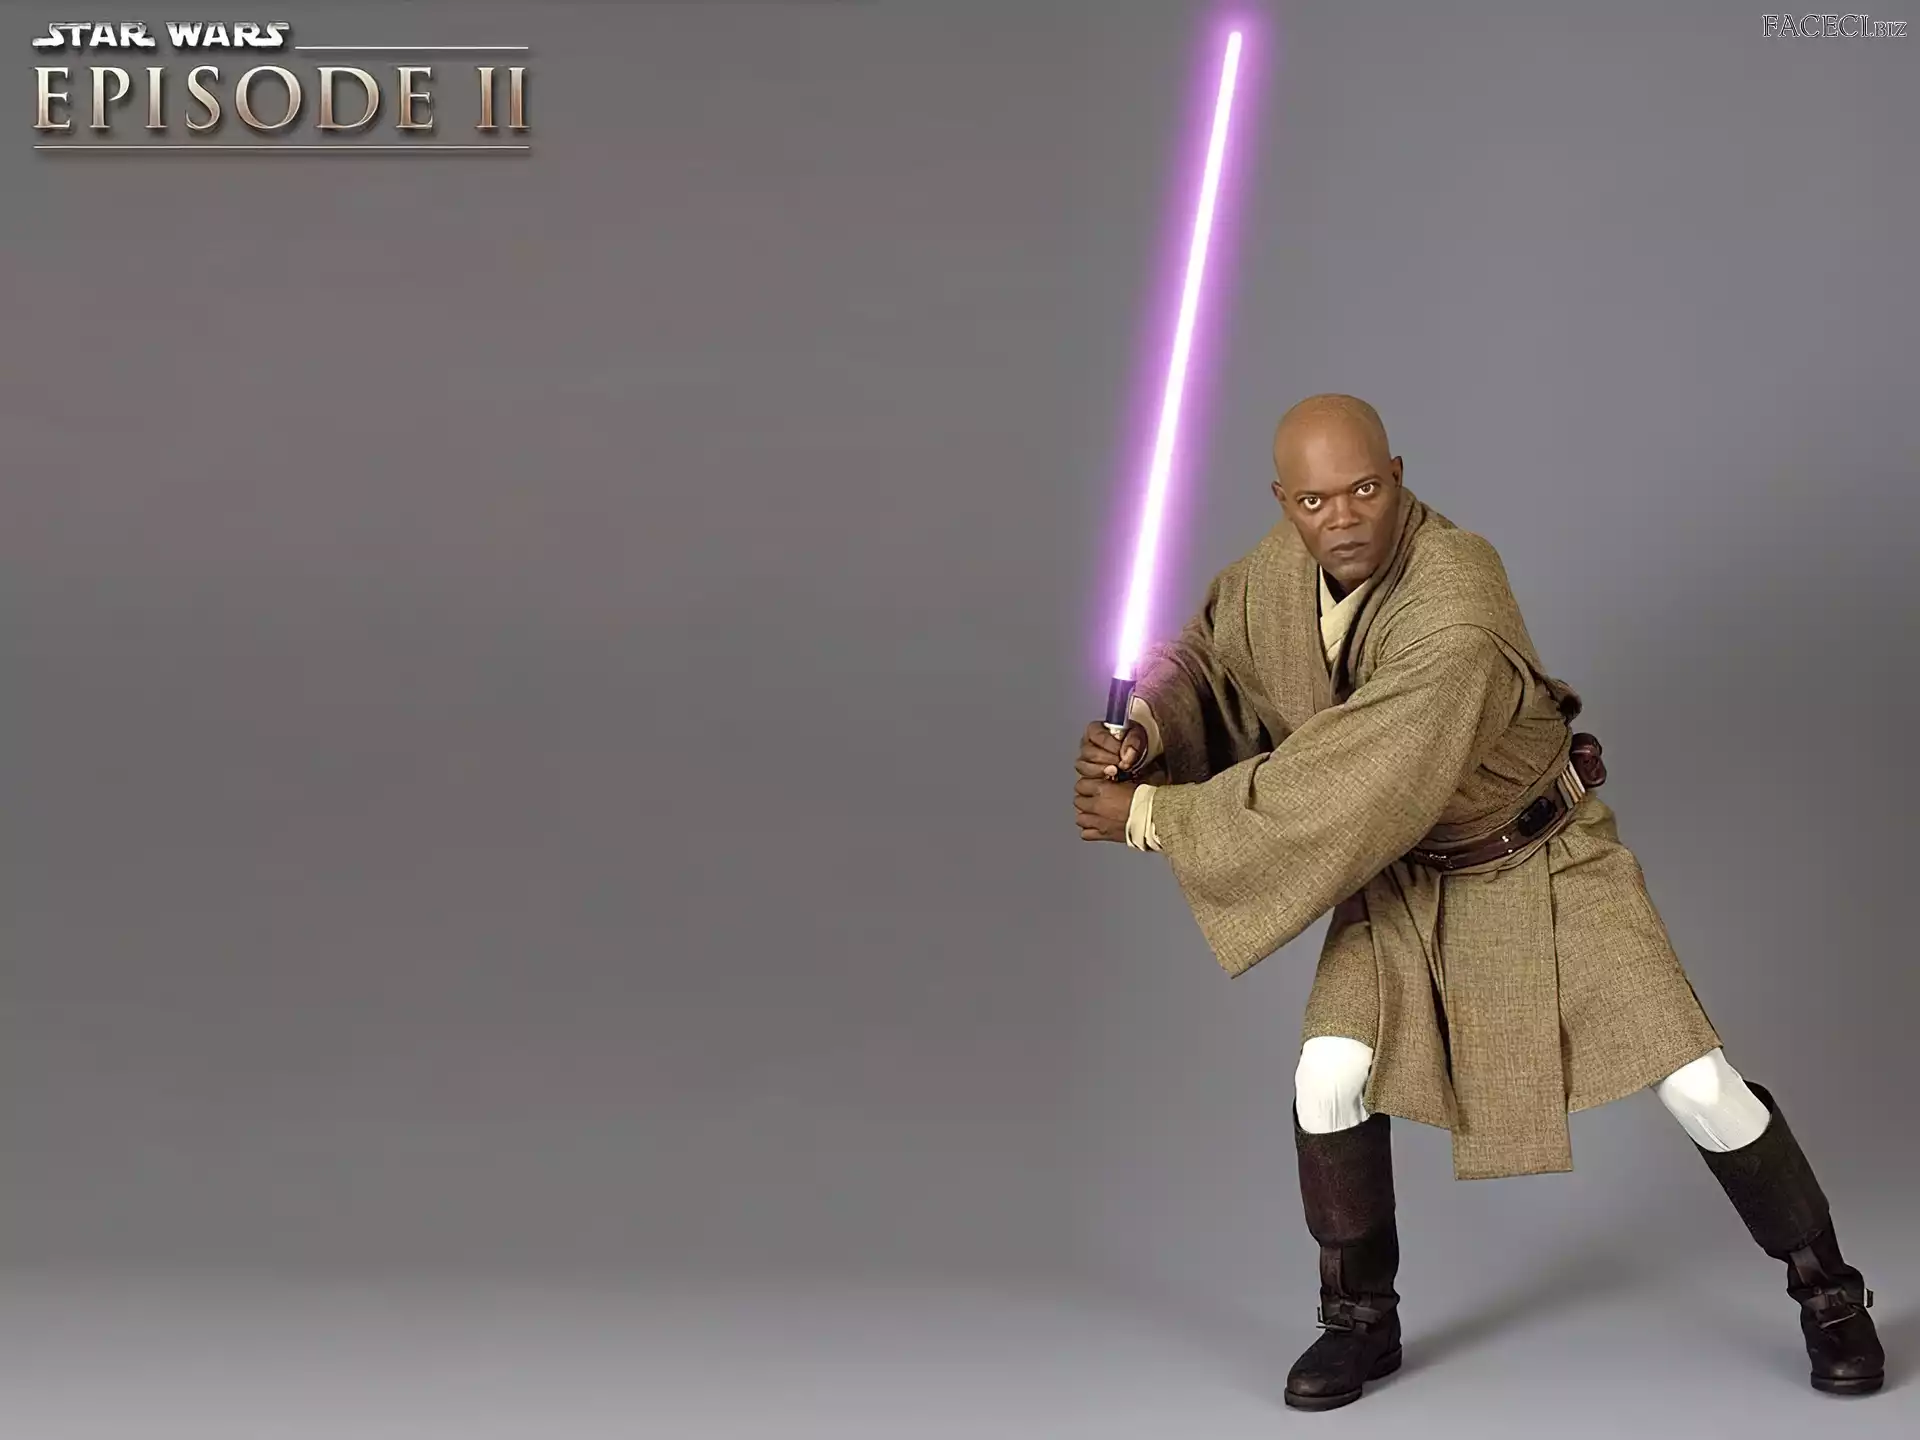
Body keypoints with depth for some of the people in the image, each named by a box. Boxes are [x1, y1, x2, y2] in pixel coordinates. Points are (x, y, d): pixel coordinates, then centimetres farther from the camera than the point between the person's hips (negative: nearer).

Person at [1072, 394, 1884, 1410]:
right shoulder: (1284, 562, -16)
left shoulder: (1459, 618, -39)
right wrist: (1142, 734, -20)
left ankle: (1828, 1294, 18)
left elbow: (1341, 799, -40)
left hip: (1541, 863, -5)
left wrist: (1154, 817, -35)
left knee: (1697, 1085, -7)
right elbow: (1210, 654, 2)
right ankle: (1360, 1321, 10)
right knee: (1330, 1077, -14)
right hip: (1400, 872, 5)